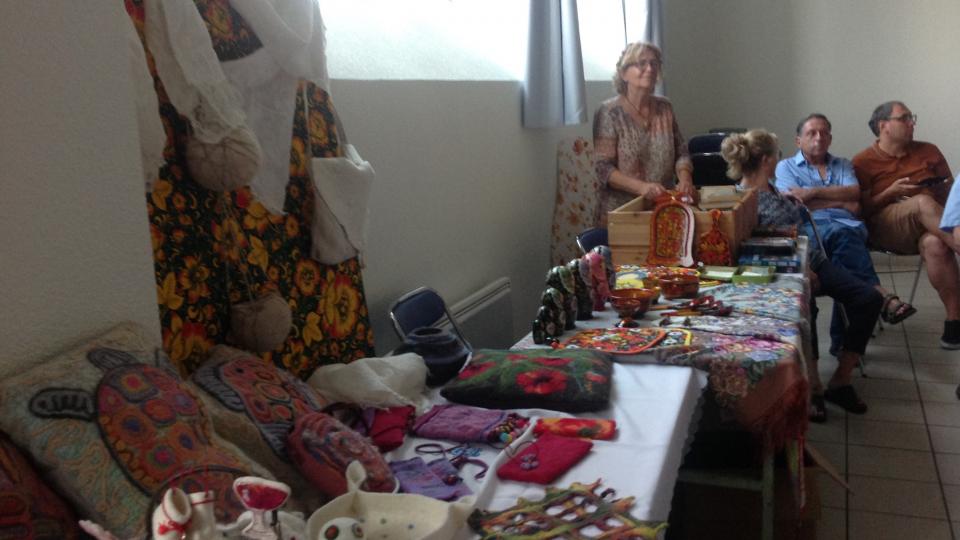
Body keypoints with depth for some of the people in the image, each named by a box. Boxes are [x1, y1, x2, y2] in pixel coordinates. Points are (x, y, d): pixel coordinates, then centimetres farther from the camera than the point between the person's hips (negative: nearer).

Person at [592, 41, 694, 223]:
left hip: (665, 205, 5)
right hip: (622, 210, -5)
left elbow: (681, 152, 12)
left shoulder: (665, 108, 9)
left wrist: (685, 179, -9)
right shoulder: (609, 112, -6)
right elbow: (603, 167, -11)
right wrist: (641, 187, -24)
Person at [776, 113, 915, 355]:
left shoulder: (843, 165, 31)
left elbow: (855, 194, 8)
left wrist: (814, 192, -2)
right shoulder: (786, 167, 21)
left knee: (844, 239, -37)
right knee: (841, 235, -40)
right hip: (810, 227, -2)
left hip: (848, 226, 3)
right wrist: (841, 203, 6)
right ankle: (882, 297, -49)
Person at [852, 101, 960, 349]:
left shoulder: (929, 151, 19)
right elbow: (862, 209, 3)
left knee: (935, 244, -37)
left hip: (931, 225, 3)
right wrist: (891, 192, -12)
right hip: (886, 228, -3)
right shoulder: (863, 162, 7)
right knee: (923, 202, -36)